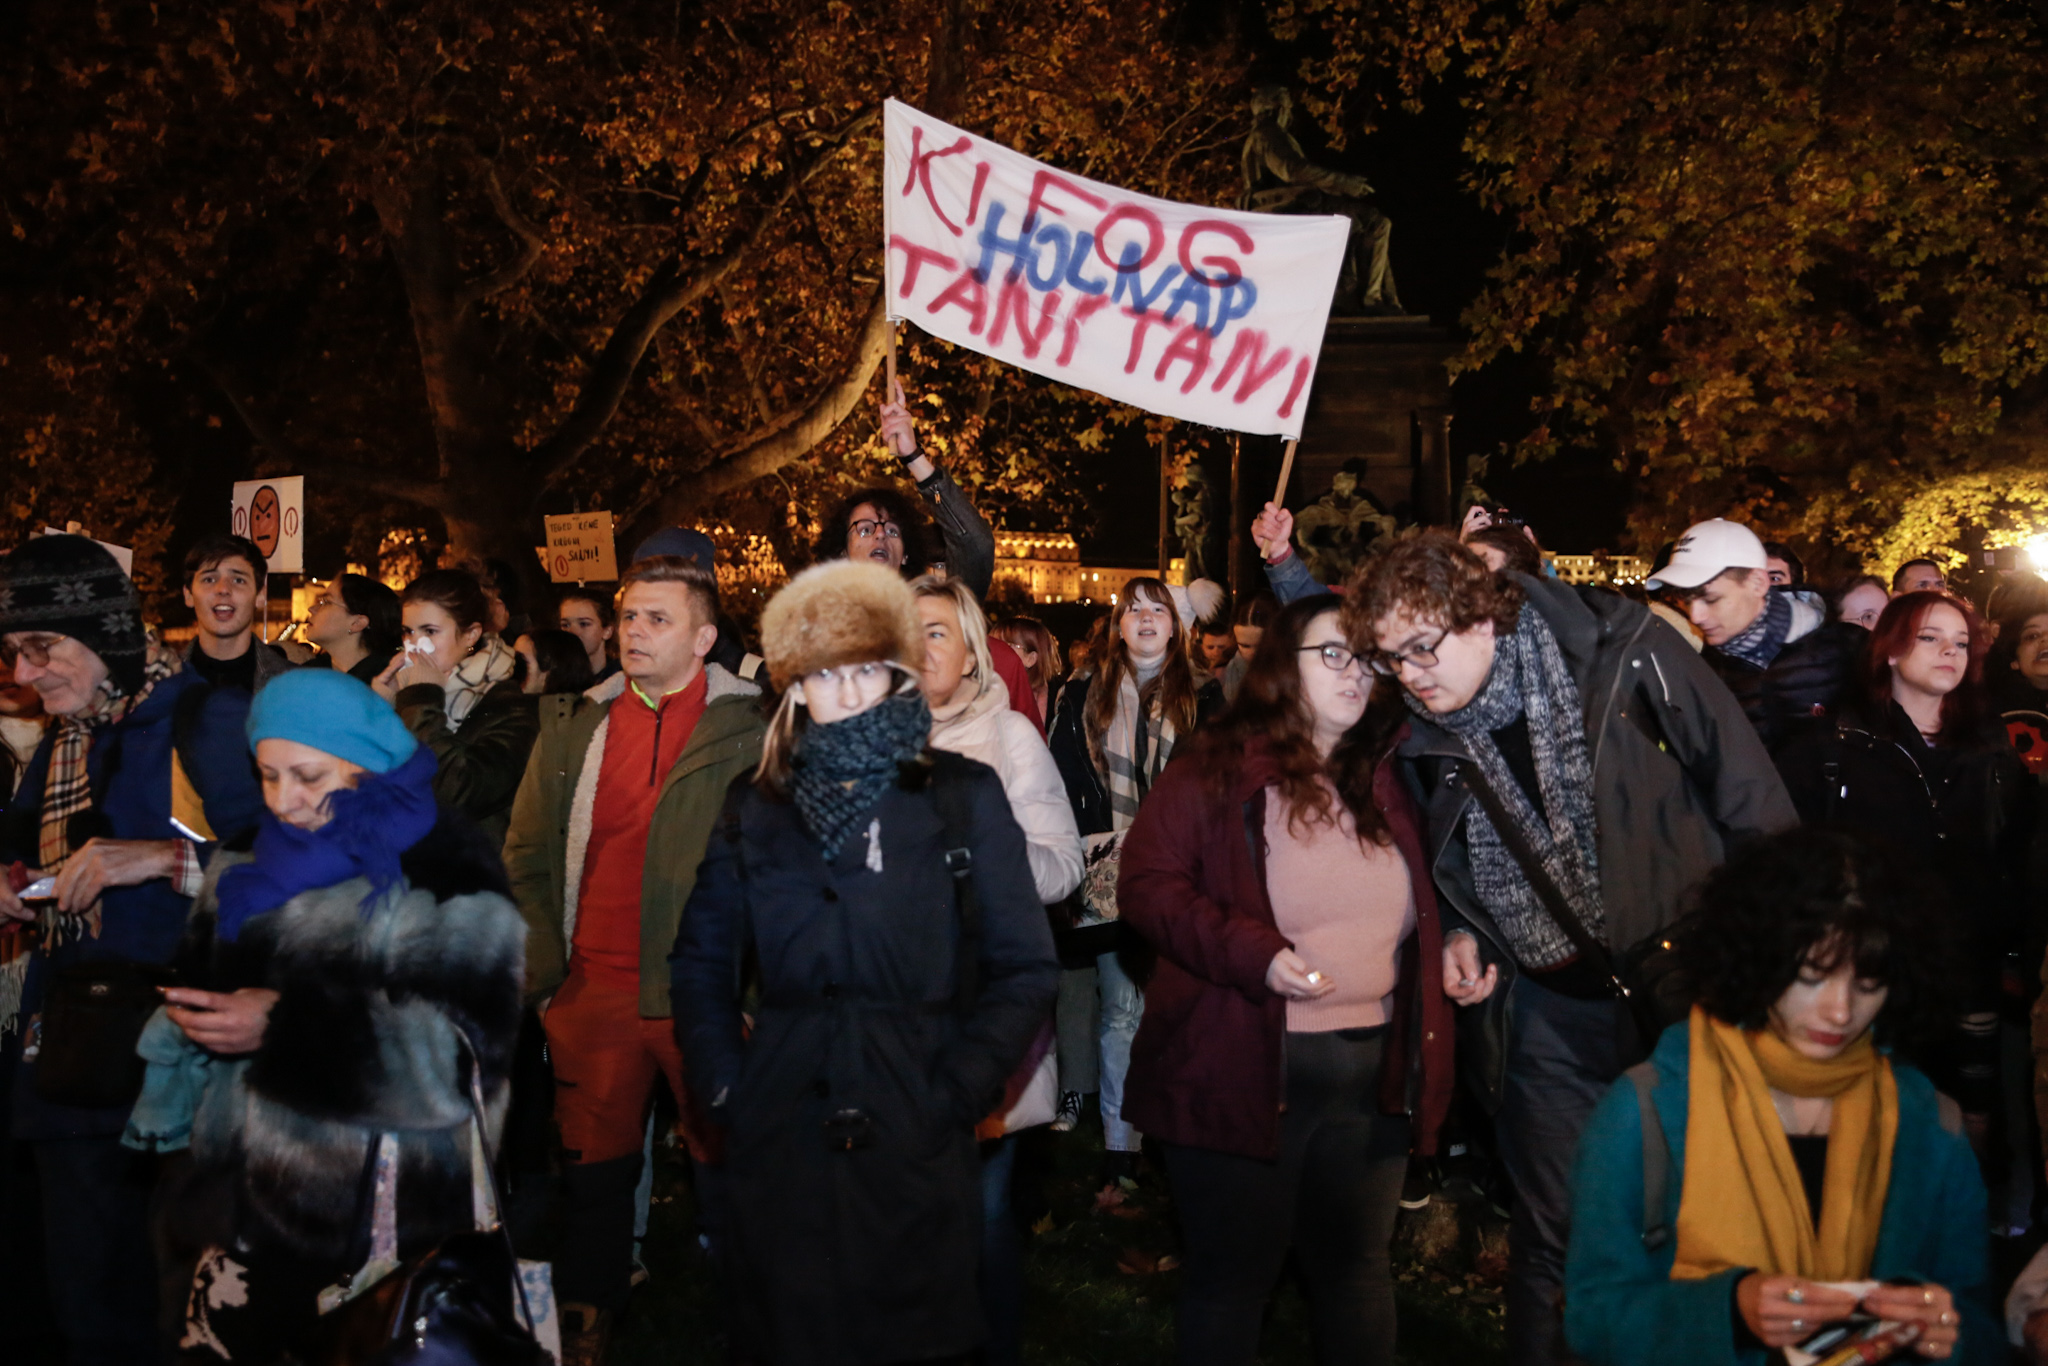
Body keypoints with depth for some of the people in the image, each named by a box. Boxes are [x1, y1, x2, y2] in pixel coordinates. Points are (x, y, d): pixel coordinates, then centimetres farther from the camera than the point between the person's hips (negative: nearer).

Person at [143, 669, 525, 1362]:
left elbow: (466, 1052, -19)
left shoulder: (444, 874, -10)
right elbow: (196, 990, 23)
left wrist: (290, 1026, -21)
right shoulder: (251, 864, 12)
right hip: (249, 1205, 6)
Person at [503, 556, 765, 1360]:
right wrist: (541, 964, 1)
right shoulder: (572, 726, 8)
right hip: (594, 990, 3)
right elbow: (526, 856, 11)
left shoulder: (753, 730, -3)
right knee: (594, 1167, 12)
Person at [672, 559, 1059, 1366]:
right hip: (781, 1139, 2)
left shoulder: (963, 798, 0)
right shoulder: (756, 807, 7)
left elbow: (1025, 967, -1)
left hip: (918, 1139, -2)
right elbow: (702, 959, 12)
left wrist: (960, 1090, -8)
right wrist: (726, 1085, 1)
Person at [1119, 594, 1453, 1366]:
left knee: (1357, 1268, 18)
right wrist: (1252, 954, -19)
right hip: (1240, 1069, -4)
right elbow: (1145, 884, -10)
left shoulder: (1388, 777, 7)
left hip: (1374, 1072, 5)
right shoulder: (1217, 773, -6)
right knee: (1231, 1279, 9)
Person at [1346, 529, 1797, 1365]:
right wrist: (1456, 933, -2)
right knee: (1553, 1232, 12)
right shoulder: (1426, 741, -3)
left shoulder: (1624, 653, -14)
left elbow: (1748, 794, -7)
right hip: (1548, 1011, 3)